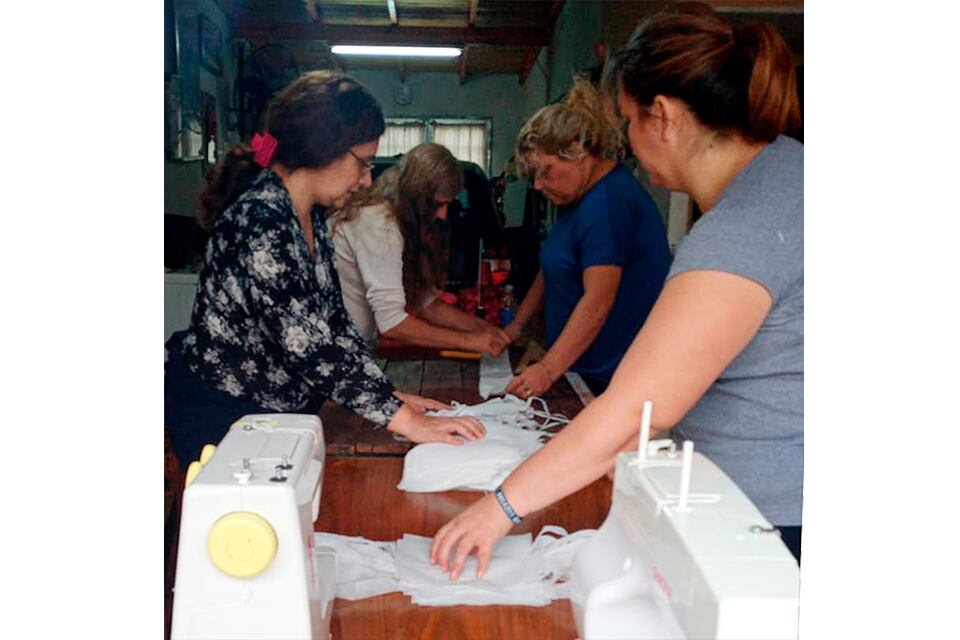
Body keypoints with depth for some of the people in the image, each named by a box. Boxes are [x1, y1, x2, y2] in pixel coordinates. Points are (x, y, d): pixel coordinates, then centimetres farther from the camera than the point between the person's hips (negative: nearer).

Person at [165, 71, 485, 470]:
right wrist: (405, 421, -27)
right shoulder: (261, 220, -26)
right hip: (218, 416, -8)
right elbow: (308, 346, -30)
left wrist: (391, 397, 0)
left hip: (272, 411, 9)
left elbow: (332, 322, 6)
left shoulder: (309, 217, 4)